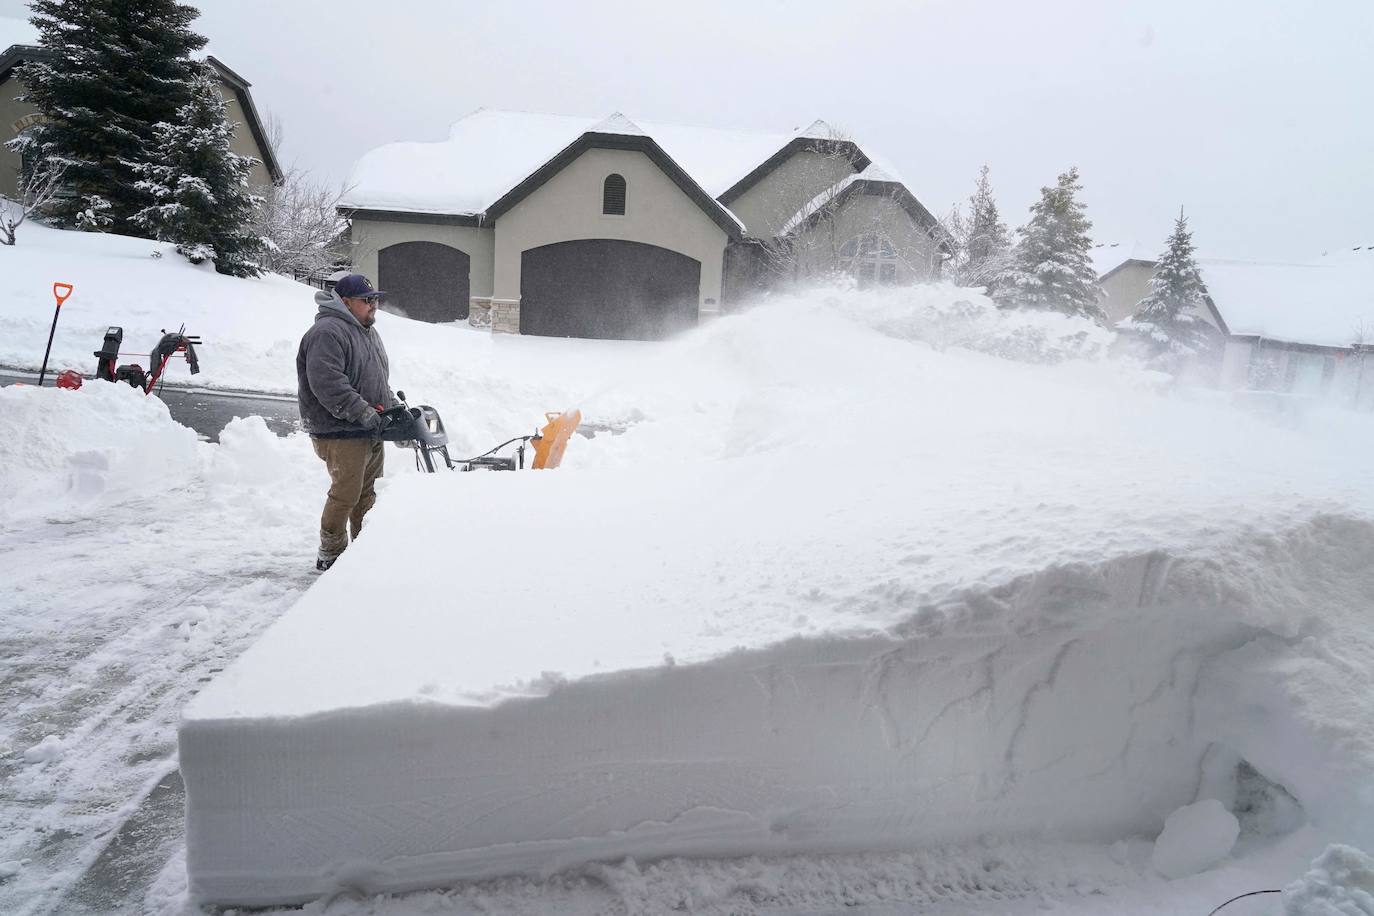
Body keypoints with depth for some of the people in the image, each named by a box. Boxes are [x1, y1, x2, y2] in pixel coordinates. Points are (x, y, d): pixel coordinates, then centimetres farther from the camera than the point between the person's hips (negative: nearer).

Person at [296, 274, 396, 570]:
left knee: (367, 494, 15)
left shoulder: (368, 332, 19)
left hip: (371, 432, 10)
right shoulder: (328, 333, -15)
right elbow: (328, 383, -25)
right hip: (341, 434, -10)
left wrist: (394, 408, 15)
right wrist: (362, 412, -26)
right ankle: (329, 555, 6)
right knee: (346, 494, -8)